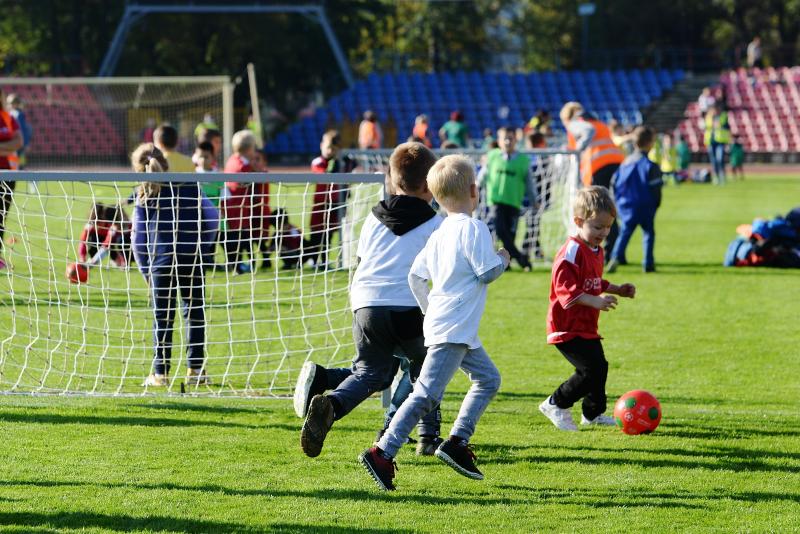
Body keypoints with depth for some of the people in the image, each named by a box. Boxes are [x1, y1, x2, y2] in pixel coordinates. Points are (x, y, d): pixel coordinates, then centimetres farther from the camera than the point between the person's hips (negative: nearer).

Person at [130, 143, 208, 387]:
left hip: (160, 257, -1)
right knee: (194, 312, 10)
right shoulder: (190, 185, 3)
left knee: (162, 316, 4)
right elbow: (205, 218, 8)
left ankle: (160, 372, 3)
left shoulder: (144, 195, 1)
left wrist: (146, 269, 9)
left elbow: (139, 236, 1)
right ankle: (195, 369, 9)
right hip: (191, 257, 1)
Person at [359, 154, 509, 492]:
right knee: (427, 394, -13)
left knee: (488, 378, 18)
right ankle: (382, 454, -18)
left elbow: (415, 276, 14)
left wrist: (430, 309, 24)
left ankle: (457, 442, 12)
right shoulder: (474, 229, -12)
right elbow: (487, 272, -14)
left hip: (439, 322, 10)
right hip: (454, 328, -10)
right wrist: (502, 260, 6)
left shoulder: (439, 234, 13)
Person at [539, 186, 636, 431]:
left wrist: (617, 290, 16)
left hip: (587, 326, 10)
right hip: (568, 326, -10)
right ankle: (556, 404, -3)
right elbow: (564, 287, -27)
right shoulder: (572, 251, -19)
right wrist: (595, 301, -34)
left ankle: (593, 413, 36)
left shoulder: (596, 250, 13)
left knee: (599, 366, 18)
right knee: (592, 369, -17)